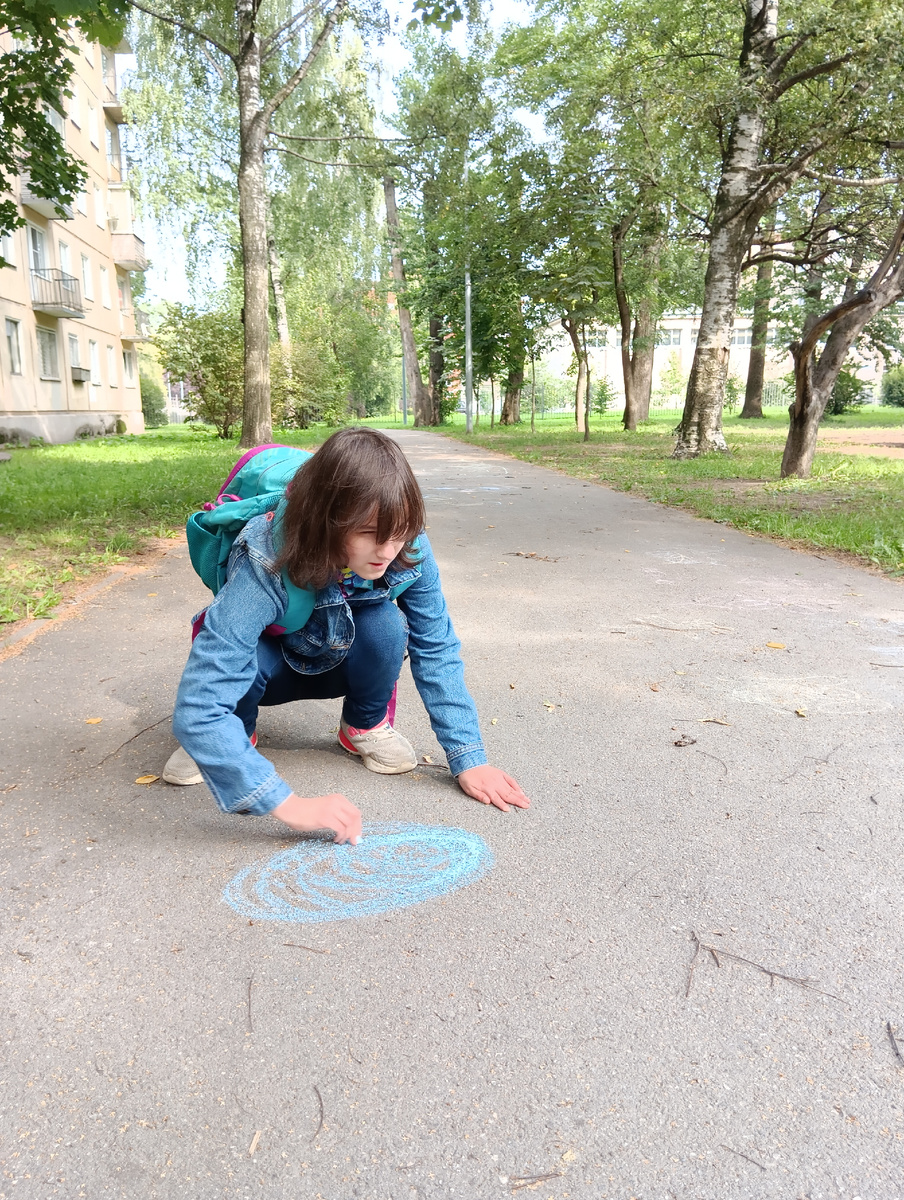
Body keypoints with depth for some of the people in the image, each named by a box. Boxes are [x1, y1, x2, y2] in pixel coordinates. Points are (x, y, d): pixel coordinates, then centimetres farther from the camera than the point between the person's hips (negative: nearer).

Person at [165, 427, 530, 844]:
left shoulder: (409, 551, -30)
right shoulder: (265, 564, -41)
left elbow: (437, 652, -19)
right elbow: (196, 709, -45)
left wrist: (469, 757, -25)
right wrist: (287, 803, -51)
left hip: (341, 663, 2)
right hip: (271, 664, -2)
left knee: (384, 622, -32)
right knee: (243, 660, -37)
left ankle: (367, 725, -1)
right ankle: (234, 735, -1)